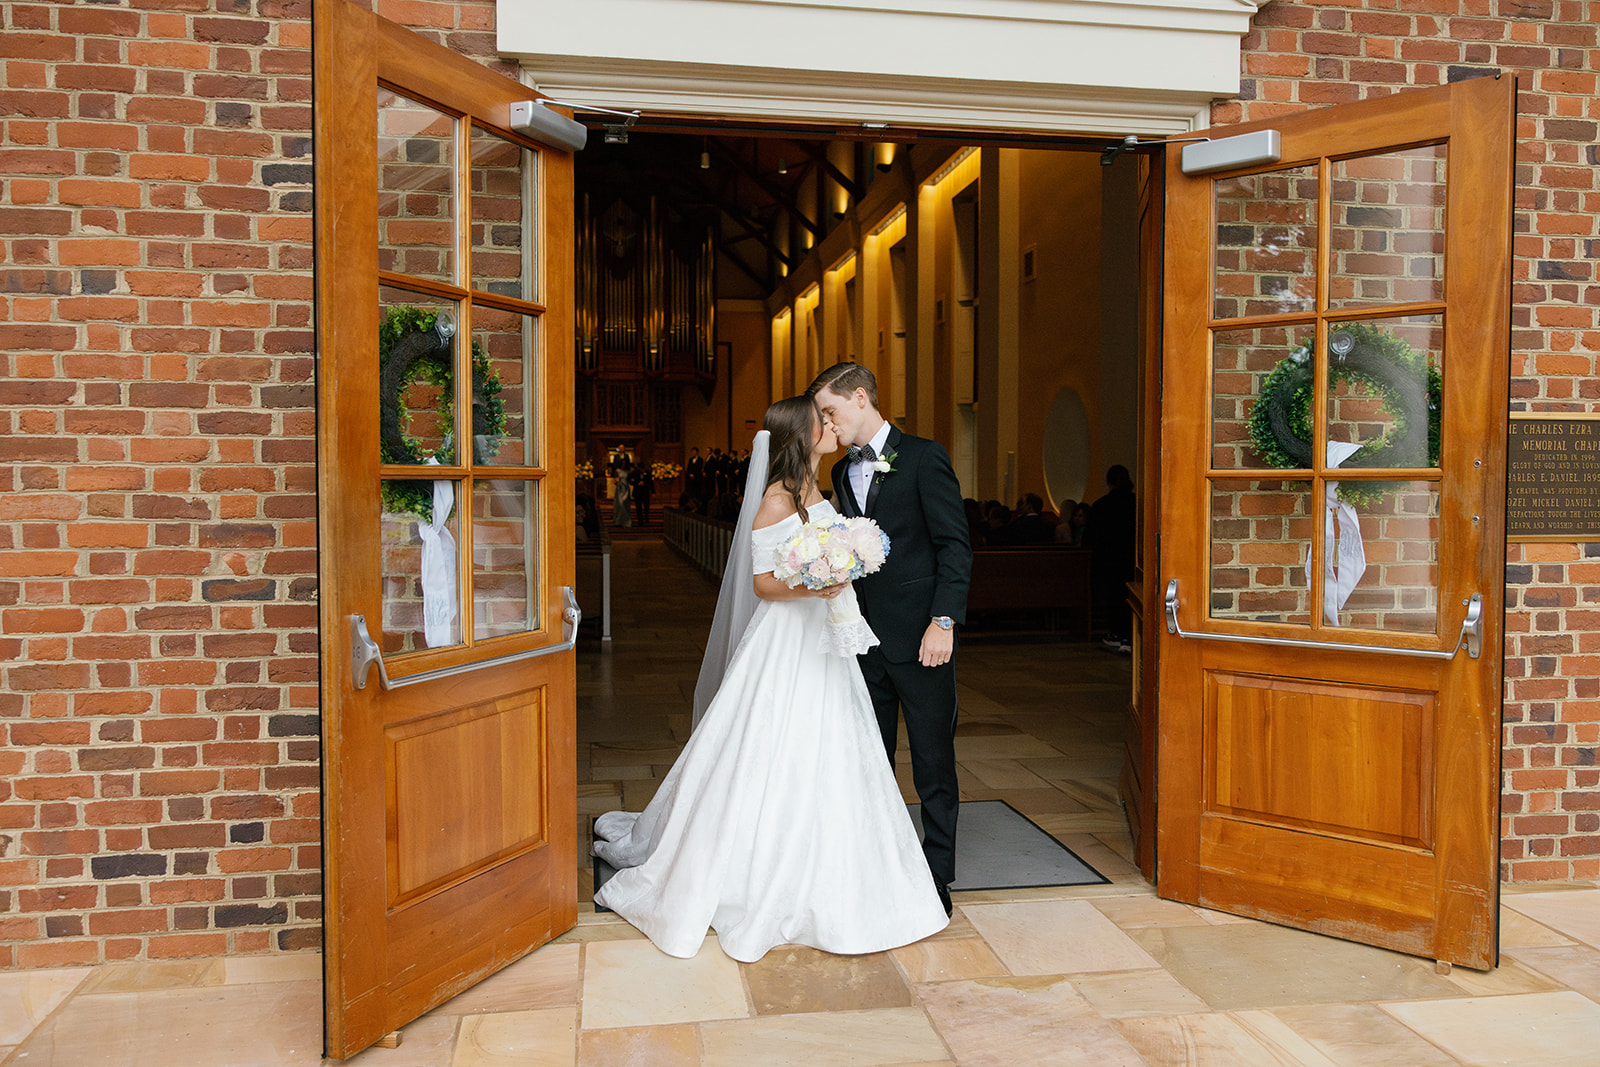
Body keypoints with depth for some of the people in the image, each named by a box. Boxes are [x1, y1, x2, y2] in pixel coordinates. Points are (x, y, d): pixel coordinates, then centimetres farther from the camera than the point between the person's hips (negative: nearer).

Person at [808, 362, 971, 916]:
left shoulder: (923, 456, -5)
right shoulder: (844, 473, 14)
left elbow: (955, 544, -9)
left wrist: (943, 622, -16)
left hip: (919, 639, -6)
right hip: (865, 637, 6)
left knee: (933, 762, 4)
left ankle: (935, 876, 15)